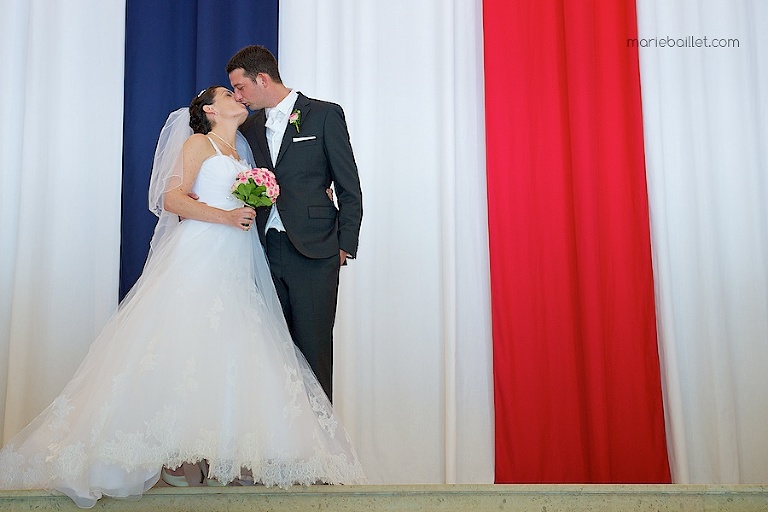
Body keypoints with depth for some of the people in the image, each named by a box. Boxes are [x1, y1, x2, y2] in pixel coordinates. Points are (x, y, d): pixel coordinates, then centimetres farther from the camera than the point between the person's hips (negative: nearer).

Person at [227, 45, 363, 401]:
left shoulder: (325, 115, 1)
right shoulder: (250, 126, 16)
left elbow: (350, 188, -1)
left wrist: (345, 247, -6)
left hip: (313, 252, -5)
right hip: (267, 251, 5)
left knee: (313, 350, -2)